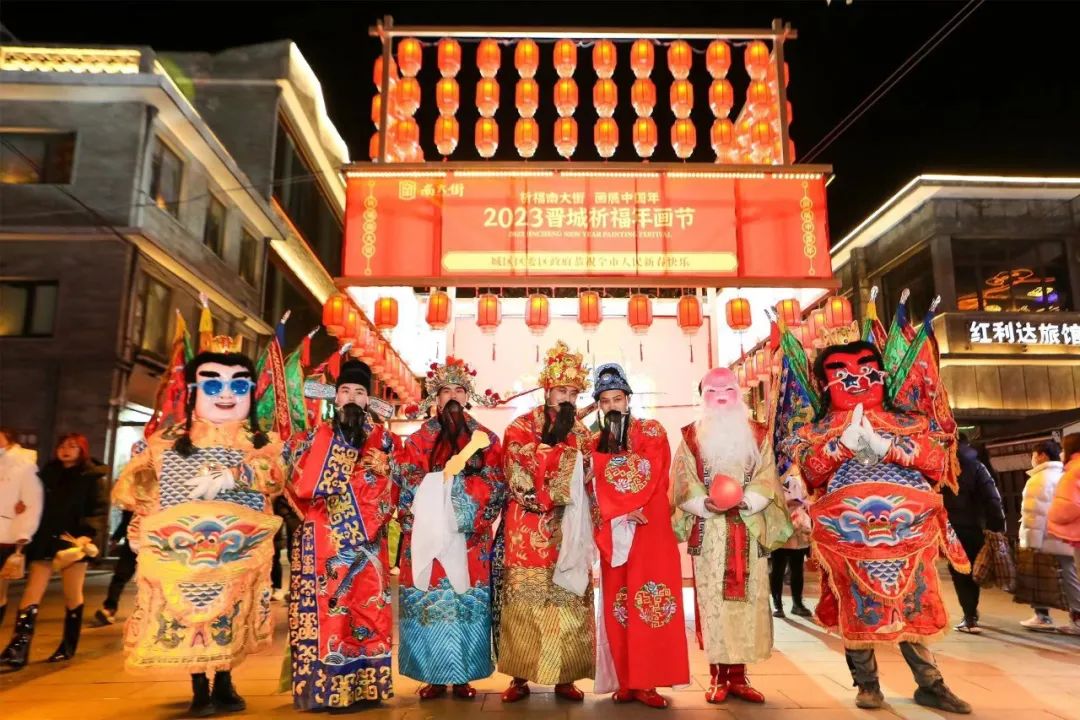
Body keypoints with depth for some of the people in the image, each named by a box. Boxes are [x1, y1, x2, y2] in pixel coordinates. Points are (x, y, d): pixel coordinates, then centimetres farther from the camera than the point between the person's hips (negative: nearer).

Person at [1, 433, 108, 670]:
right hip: (45, 541, 3)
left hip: (73, 541, -3)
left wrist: (87, 534, -22)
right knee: (31, 594, -5)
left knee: (72, 595, 8)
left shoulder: (91, 477, -2)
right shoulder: (48, 473, 12)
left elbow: (100, 510, -8)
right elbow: (38, 504, 11)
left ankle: (68, 647, 20)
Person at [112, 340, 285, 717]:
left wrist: (231, 476, -29)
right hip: (181, 549, 0)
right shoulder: (167, 441, 7)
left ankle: (223, 685, 24)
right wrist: (141, 524, -3)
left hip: (238, 551, 0)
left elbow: (273, 474, -15)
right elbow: (135, 483, 9)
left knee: (232, 620, 6)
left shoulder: (261, 441, 5)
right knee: (187, 617, 2)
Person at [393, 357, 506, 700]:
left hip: (470, 537, 0)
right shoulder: (419, 438, 10)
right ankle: (434, 676, 11)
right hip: (427, 534, 0)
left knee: (468, 600, 1)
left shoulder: (486, 439, 10)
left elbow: (496, 486, 2)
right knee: (428, 600, -1)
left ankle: (463, 676, 12)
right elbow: (409, 484, 1)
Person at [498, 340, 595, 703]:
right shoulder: (521, 426, 1)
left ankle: (565, 677, 12)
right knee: (525, 599, -2)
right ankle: (520, 677, 8)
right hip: (529, 529, -3)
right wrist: (557, 436, -14)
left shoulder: (580, 432, 12)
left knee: (568, 599, 2)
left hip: (568, 529, 3)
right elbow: (524, 474, -12)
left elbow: (586, 479, 12)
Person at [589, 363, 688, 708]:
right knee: (618, 606, 2)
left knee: (649, 601, -6)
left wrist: (619, 506, -11)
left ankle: (646, 682, 0)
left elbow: (652, 478, -7)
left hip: (651, 528, -3)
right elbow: (597, 491, 5)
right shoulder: (595, 443, 14)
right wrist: (622, 515, -10)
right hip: (614, 533, 3)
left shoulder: (652, 431, 5)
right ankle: (627, 682, 9)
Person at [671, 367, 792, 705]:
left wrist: (745, 501, -16)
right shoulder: (691, 436, 7)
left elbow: (767, 479, 2)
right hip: (708, 533, -1)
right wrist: (705, 504, -18)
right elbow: (682, 481, 0)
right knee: (712, 600, -1)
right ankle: (718, 676, 7)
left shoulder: (757, 435, 10)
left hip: (748, 531, 2)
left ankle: (738, 675, 12)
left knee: (747, 600, 2)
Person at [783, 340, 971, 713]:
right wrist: (844, 441, -11)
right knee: (858, 608, 3)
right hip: (847, 532, -1)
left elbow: (939, 459, 0)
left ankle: (931, 684, 17)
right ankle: (867, 684, 16)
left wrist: (887, 446, -10)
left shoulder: (906, 422, 16)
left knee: (913, 605, 5)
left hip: (906, 530, 1)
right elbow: (810, 473, -2)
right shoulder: (818, 431, 13)